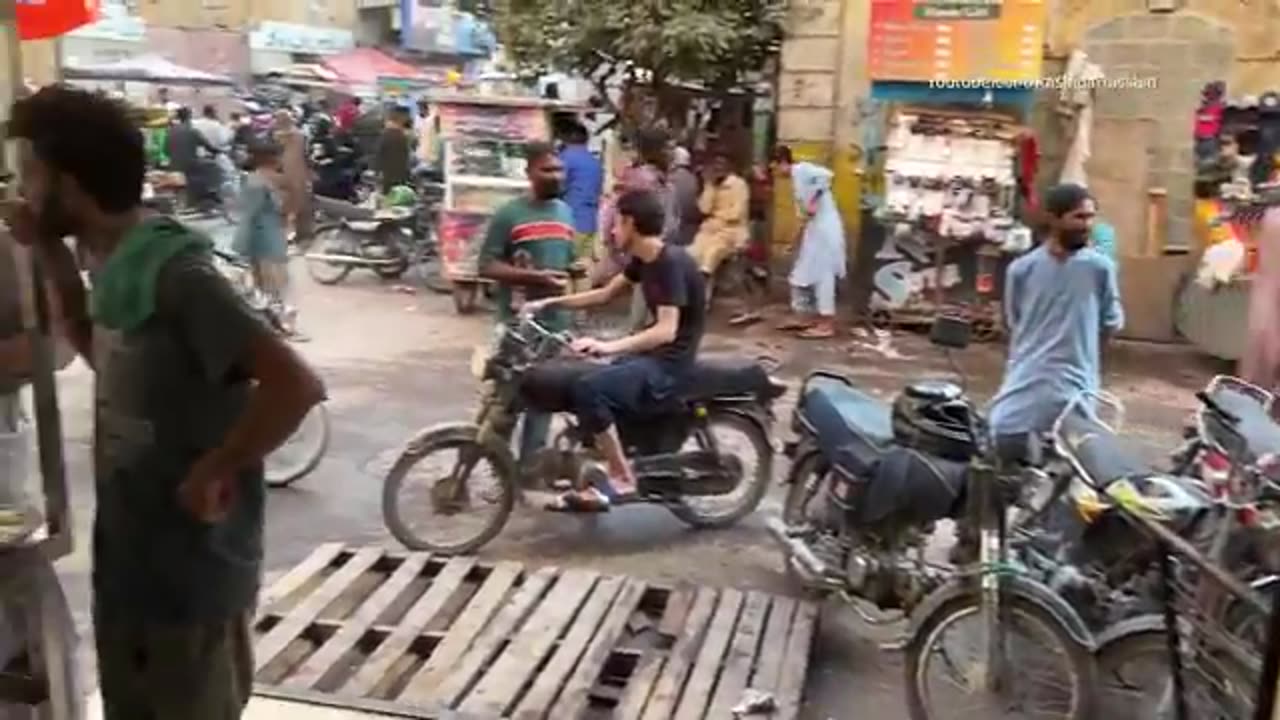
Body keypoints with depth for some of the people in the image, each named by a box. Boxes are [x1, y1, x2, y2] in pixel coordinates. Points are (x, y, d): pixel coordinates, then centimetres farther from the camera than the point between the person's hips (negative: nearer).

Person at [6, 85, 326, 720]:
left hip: (188, 575, -9)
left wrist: (214, 473, -21)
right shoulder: (119, 263, 3)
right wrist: (53, 260, 8)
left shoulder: (175, 274, -25)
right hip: (127, 562, 9)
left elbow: (295, 385, -33)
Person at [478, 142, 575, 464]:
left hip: (555, 320, 6)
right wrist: (535, 276, -22)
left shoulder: (565, 212, 13)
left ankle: (530, 462, 25)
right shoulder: (508, 214, -8)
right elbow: (487, 266, -13)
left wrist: (569, 275, 5)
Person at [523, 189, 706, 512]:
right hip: (651, 353, 10)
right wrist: (549, 303, 15)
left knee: (589, 389, -25)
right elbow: (605, 294, 19)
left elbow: (667, 330, -28)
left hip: (671, 362, -10)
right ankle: (596, 483, 12)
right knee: (583, 381, 9)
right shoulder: (643, 260, 9)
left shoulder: (671, 262, -20)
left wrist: (609, 346, -36)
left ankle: (622, 478, -11)